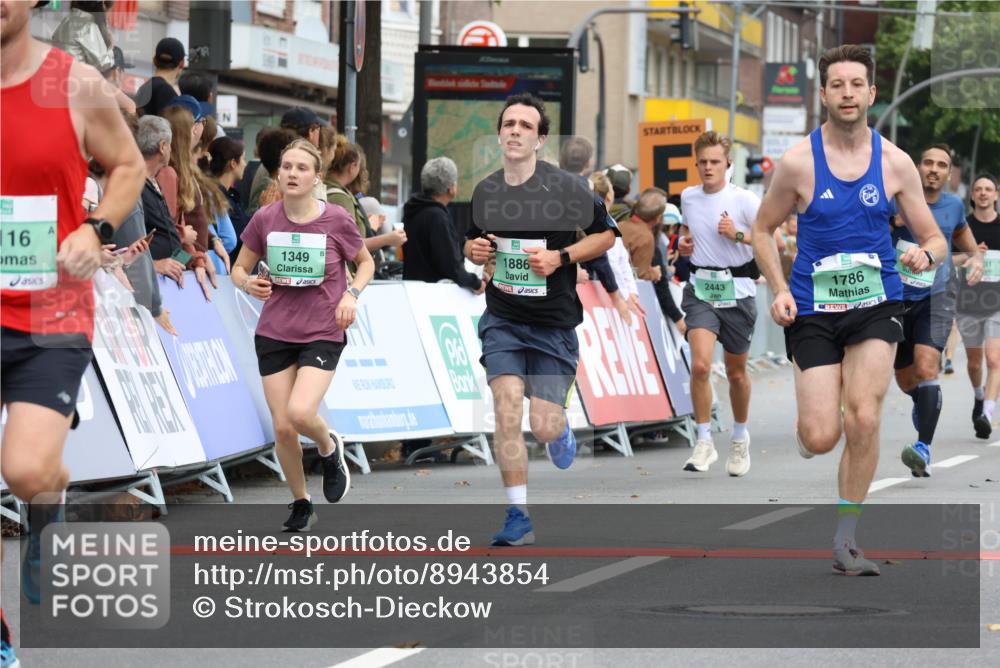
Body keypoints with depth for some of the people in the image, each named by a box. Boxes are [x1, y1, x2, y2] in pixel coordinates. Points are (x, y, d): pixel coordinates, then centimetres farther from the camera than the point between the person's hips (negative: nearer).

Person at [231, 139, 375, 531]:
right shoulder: (264, 220, -4)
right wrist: (249, 283, -16)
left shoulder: (336, 220, -9)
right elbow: (239, 268, 7)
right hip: (274, 333, 3)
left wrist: (352, 294, -10)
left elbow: (365, 262, 8)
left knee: (300, 413, -23)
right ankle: (300, 503, 24)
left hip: (323, 333, -3)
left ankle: (329, 448, 13)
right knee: (282, 428, 1)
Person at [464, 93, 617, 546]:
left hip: (554, 324, -2)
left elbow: (606, 233, 0)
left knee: (544, 428, -5)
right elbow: (473, 240, 21)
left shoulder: (565, 188, -9)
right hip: (503, 319, 2)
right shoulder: (486, 191, 3)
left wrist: (561, 257, -13)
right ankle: (518, 516, -10)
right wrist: (475, 250, -3)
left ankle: (561, 429, 36)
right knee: (507, 408, -17)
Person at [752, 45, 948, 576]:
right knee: (821, 439, -10)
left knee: (864, 419, -16)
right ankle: (806, 426, 31)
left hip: (876, 306, 1)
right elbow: (763, 229, 7)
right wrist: (779, 290, -7)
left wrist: (926, 254, -17)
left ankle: (846, 538, 0)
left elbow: (935, 239, 7)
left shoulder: (894, 163, -1)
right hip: (813, 309, -1)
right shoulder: (798, 162, -6)